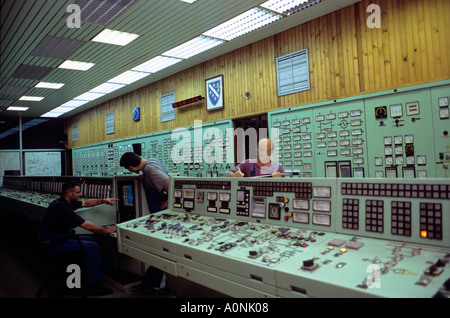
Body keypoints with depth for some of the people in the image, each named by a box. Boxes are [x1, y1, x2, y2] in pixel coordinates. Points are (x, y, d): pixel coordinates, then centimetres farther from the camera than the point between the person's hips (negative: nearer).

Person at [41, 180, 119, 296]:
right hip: (55, 244, -11)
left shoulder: (64, 202, 5)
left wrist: (103, 200, 4)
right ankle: (93, 286, -8)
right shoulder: (62, 208, -26)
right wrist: (107, 230, -17)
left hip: (62, 237, 11)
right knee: (93, 247, -16)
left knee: (92, 240, 14)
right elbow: (87, 226, -25)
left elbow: (86, 203, 17)